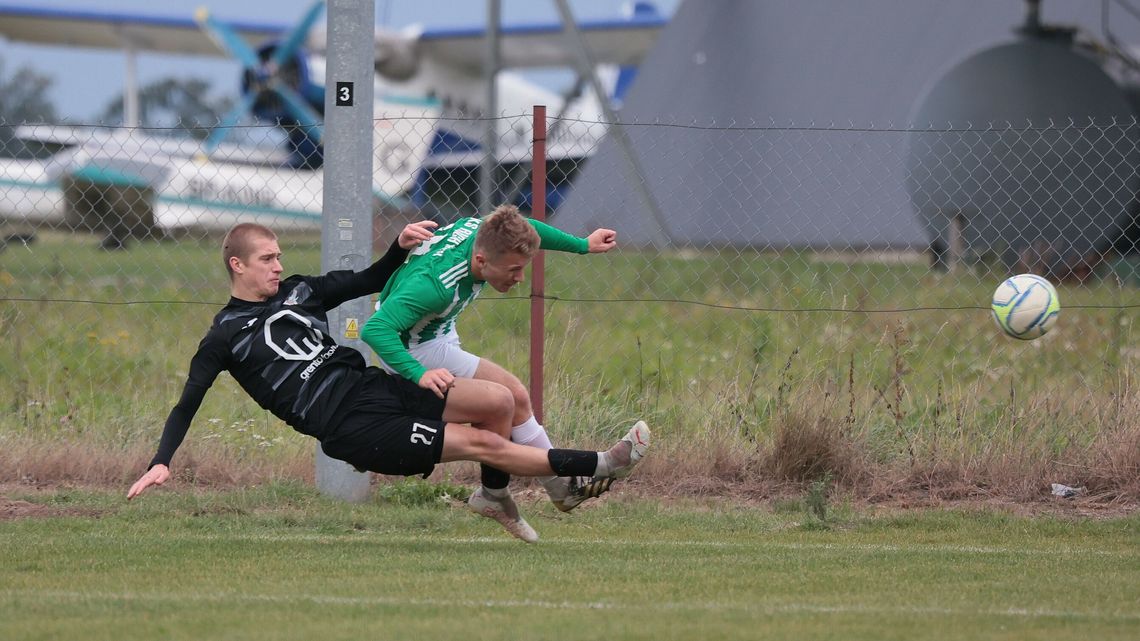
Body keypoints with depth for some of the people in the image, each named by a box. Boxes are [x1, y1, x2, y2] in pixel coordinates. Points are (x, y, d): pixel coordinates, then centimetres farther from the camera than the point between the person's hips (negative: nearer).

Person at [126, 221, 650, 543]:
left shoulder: (298, 291, 15)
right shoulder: (225, 335, 0)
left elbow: (370, 282, 22)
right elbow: (188, 404, 0)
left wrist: (401, 246, 3)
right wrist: (161, 463, -12)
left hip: (373, 384, 7)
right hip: (351, 428, -7)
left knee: (499, 400, -10)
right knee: (484, 443, -14)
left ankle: (494, 495, 15)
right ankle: (600, 466, -6)